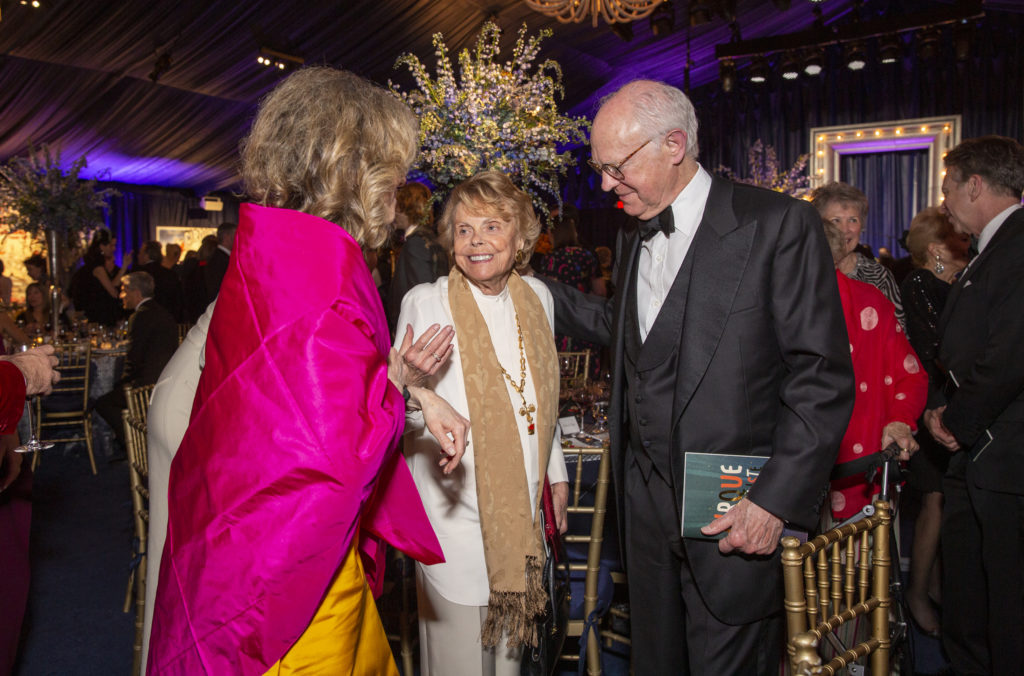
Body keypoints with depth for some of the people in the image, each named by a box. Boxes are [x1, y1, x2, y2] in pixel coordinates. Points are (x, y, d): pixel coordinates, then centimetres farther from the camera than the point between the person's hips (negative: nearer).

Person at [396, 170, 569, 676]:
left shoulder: (537, 296, 4)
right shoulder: (425, 303, -11)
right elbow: (402, 418, -12)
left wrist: (556, 473, 18)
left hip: (521, 511, 5)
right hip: (456, 514, -4)